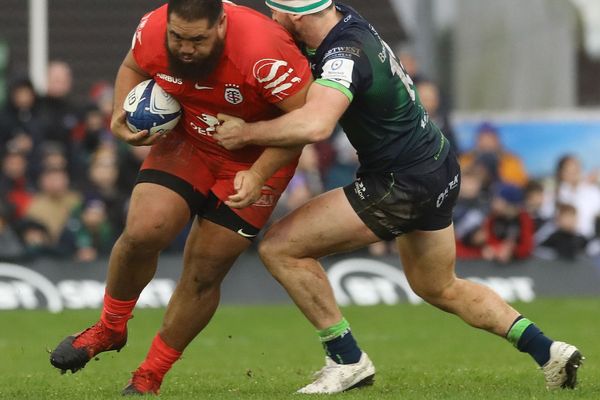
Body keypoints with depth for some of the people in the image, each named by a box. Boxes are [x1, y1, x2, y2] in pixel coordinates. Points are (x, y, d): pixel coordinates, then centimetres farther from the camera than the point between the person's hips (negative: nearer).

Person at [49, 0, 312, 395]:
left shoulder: (262, 51, -35)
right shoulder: (152, 32, -19)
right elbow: (133, 68, 6)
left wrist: (258, 174, -31)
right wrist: (122, 115, -12)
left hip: (256, 158, -3)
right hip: (188, 142, 3)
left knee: (204, 271, -1)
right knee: (142, 232, -18)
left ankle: (150, 376, 17)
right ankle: (110, 328, 10)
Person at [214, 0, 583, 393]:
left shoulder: (346, 55, -27)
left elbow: (315, 125, -45)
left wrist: (245, 133, -30)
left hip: (403, 185, -10)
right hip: (438, 170, 10)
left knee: (280, 247, -8)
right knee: (441, 289, 29)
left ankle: (347, 361, 0)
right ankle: (548, 350, 26)